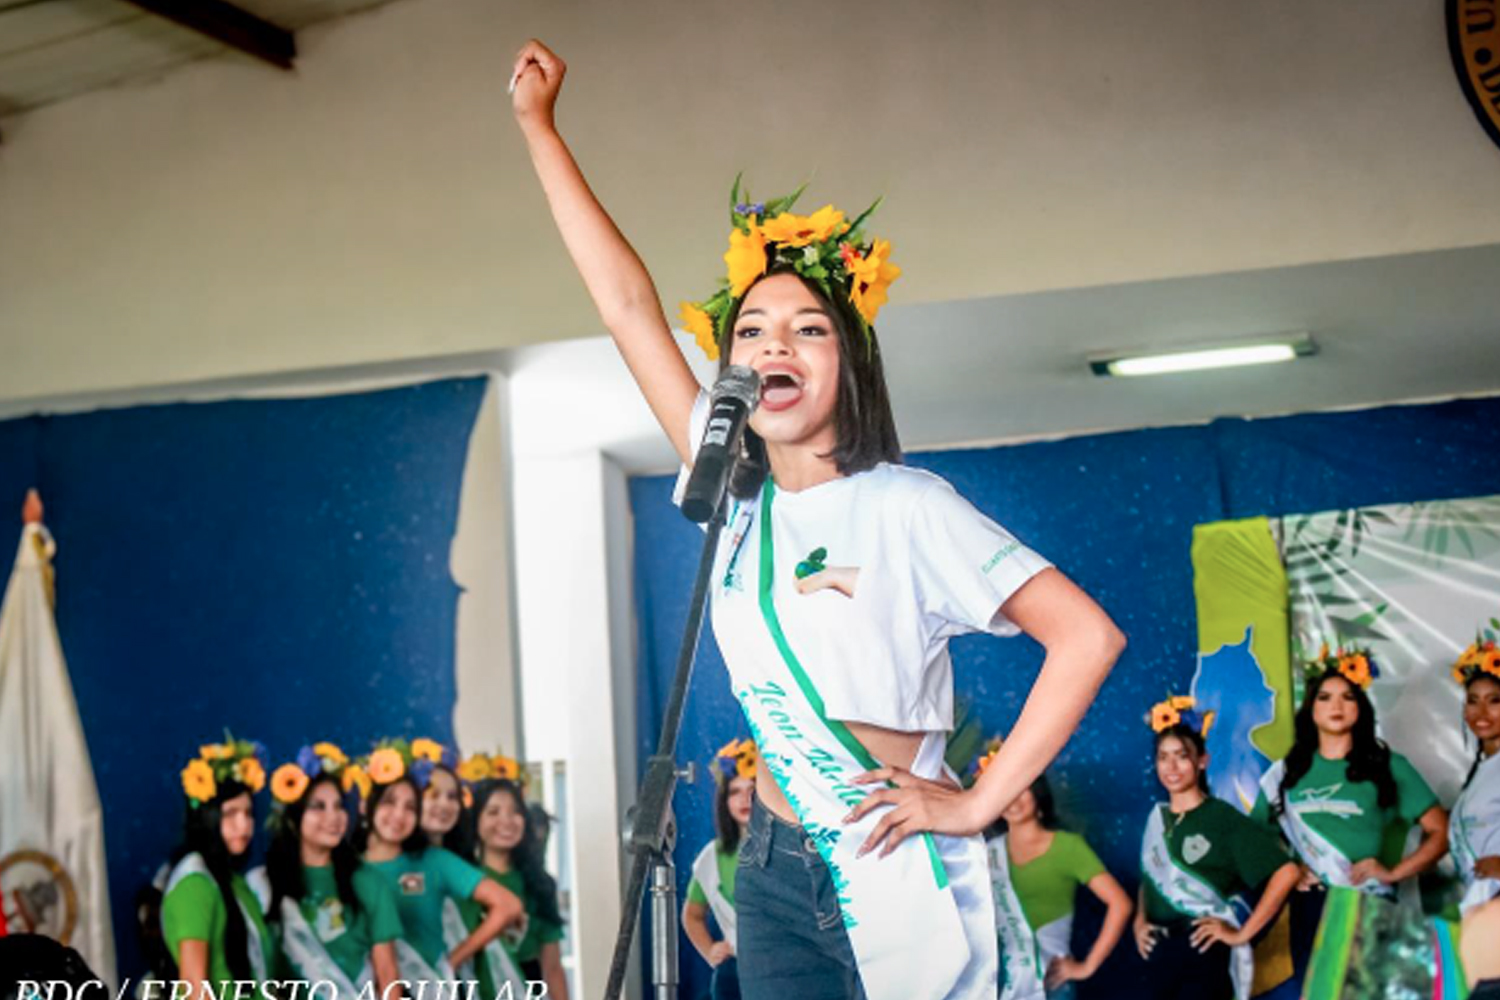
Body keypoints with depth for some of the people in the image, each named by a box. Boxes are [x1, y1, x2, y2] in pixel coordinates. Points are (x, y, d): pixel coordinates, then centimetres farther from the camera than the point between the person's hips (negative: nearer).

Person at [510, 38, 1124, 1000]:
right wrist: (538, 125, 9)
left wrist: (977, 805, -16)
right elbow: (630, 307, 7)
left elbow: (1088, 637, -17)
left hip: (893, 876, -5)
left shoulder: (905, 507, -11)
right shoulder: (737, 496, 4)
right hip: (776, 872, 5)